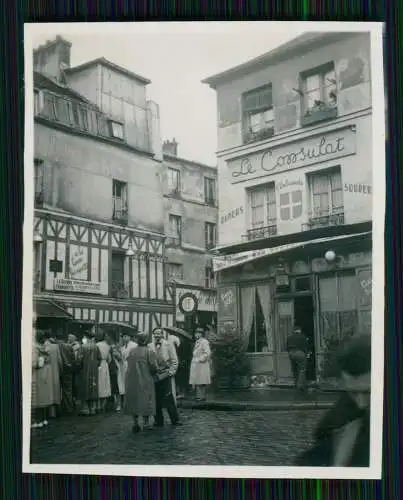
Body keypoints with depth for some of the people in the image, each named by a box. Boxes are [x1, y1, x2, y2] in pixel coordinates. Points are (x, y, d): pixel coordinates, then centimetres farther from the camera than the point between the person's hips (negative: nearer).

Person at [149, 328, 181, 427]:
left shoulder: (168, 345, 5)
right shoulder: (149, 346, 7)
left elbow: (174, 360, 5)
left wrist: (171, 371, -4)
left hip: (166, 375, -2)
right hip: (154, 376, 2)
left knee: (169, 398, -5)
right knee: (156, 399, 3)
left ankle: (175, 420, 6)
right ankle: (158, 421, 14)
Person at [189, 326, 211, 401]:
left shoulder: (204, 342, -11)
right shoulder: (197, 342, 17)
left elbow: (207, 353, -18)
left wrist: (200, 359, -16)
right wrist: (195, 360, 15)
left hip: (202, 365, -9)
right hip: (195, 364, 9)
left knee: (202, 382, -8)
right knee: (196, 381, 9)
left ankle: (202, 396, -5)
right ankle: (198, 395, 14)